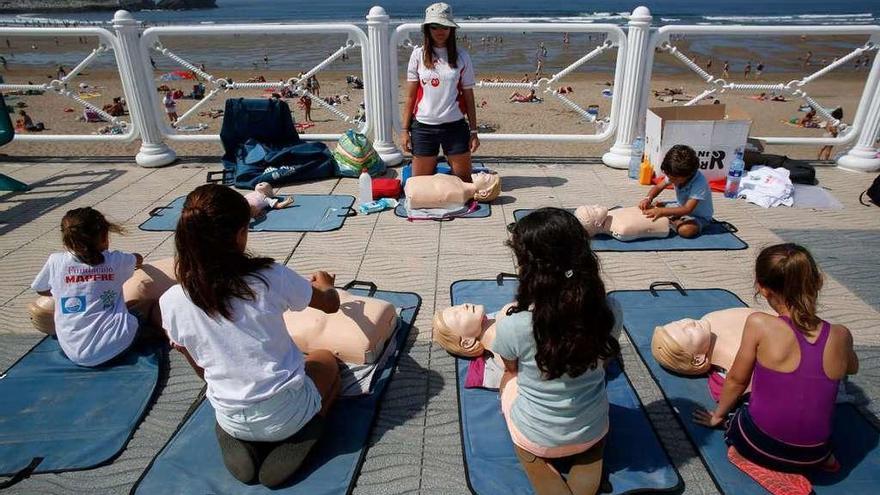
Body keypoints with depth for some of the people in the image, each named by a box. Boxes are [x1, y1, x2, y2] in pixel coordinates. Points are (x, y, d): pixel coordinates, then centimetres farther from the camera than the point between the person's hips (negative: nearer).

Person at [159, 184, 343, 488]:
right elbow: (331, 304, -3)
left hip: (232, 421, 4)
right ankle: (297, 442, 8)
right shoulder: (270, 277, -22)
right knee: (326, 361, 26)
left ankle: (240, 445, 13)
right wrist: (325, 284, 20)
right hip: (287, 414, -4)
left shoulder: (171, 302, -14)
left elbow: (202, 370, 2)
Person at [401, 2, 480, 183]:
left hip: (455, 126, 0)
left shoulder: (461, 57, 1)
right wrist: (405, 130, 0)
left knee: (464, 180, 6)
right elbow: (410, 96, 3)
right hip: (423, 126, 0)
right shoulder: (418, 55, 1)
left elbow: (468, 97, 4)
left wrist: (473, 131, 2)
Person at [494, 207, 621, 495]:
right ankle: (585, 472, 13)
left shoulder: (513, 326, -28)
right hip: (593, 431, 1)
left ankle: (542, 464, 11)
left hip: (536, 438, -1)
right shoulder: (608, 312, -19)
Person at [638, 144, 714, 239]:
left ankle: (671, 221, -8)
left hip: (699, 217, -6)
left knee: (685, 230, -37)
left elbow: (687, 209, -39)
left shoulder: (699, 183, -34)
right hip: (681, 209, 6)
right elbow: (658, 187, -5)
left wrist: (661, 211, -47)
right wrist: (648, 198, -28)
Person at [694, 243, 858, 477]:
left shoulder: (759, 325, -18)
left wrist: (718, 415, 13)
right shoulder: (840, 335, -7)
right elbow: (852, 368, 18)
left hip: (761, 445, -4)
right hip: (814, 455, 4)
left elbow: (736, 381, -4)